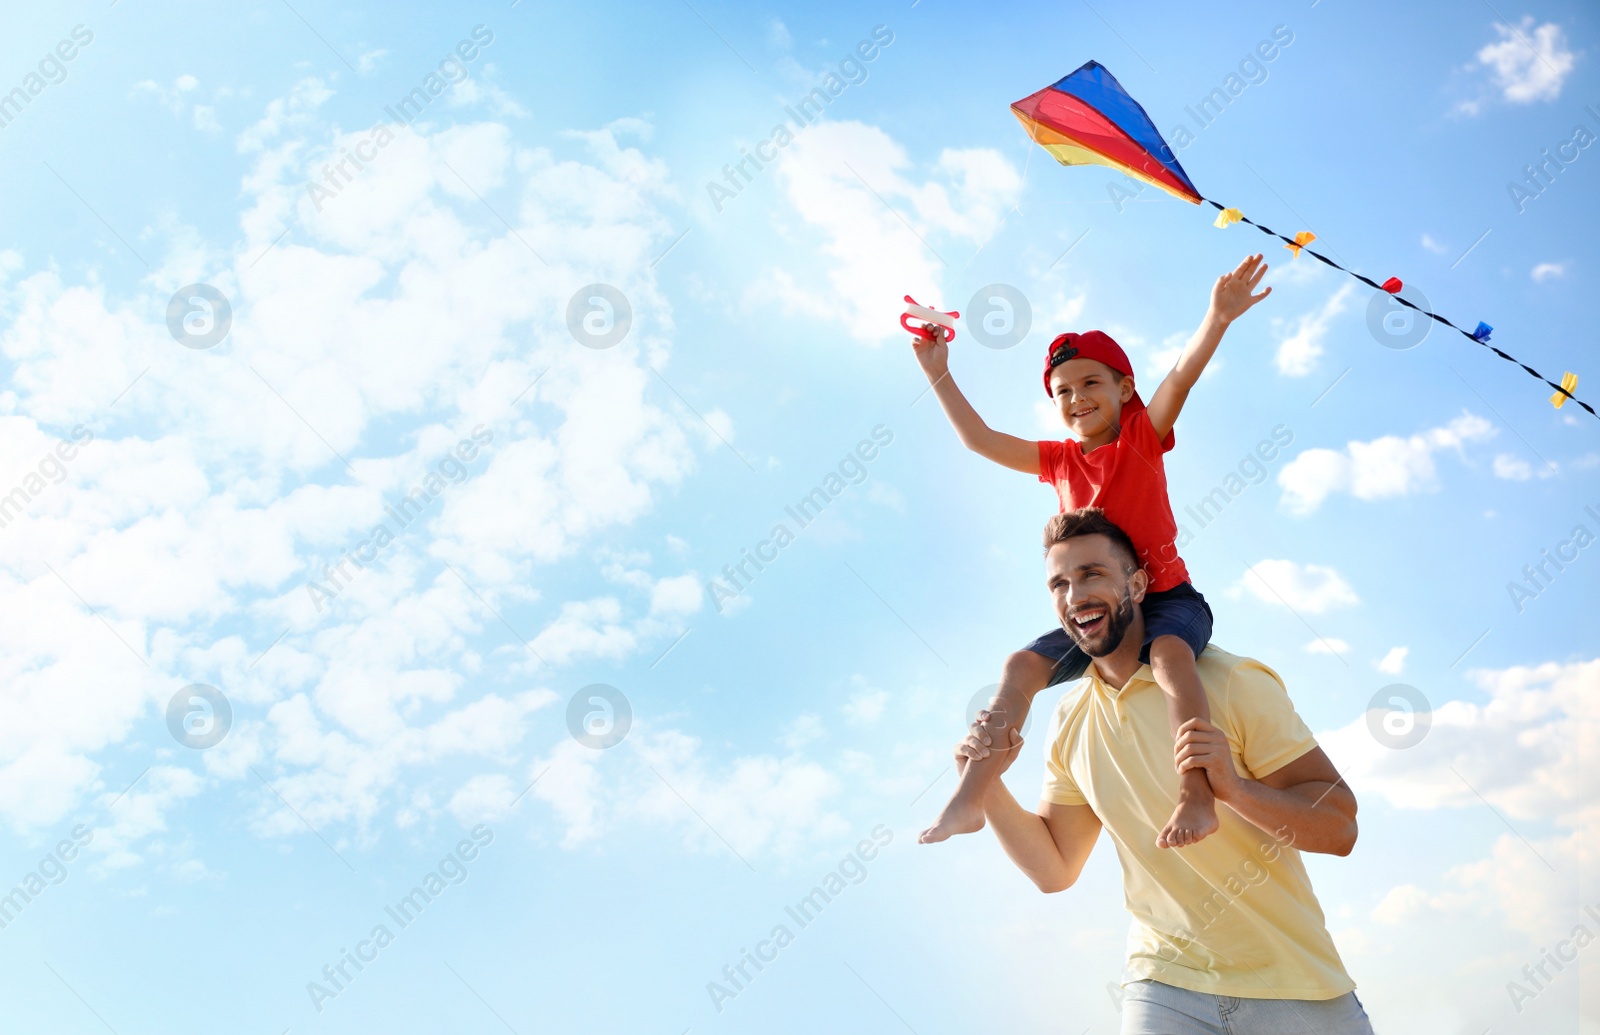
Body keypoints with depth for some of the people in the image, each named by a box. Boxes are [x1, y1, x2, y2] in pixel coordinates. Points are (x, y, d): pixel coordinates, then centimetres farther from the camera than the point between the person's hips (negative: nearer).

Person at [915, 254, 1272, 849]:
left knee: (1167, 652, -35)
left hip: (1166, 596, -4)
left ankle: (1197, 797, -43)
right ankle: (969, 798, -14)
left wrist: (1216, 319, -34)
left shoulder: (1143, 436, 0)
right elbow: (980, 440, 12)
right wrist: (939, 376, 9)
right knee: (1022, 666, -11)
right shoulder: (1059, 460, 11)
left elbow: (1182, 375, -17)